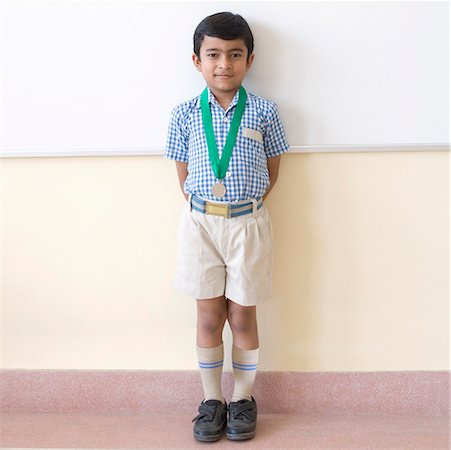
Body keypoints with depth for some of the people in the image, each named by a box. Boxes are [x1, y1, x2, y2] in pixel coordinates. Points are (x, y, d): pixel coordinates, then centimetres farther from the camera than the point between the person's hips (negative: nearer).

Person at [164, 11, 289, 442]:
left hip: (247, 224, -1)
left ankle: (243, 399, 27)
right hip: (200, 224, 1)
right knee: (208, 317, 9)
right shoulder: (184, 114, 0)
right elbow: (184, 177, 7)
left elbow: (270, 175, 5)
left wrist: (243, 207, -1)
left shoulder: (263, 111, -1)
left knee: (242, 316, 9)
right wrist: (209, 209, -1)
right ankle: (212, 399, 25)